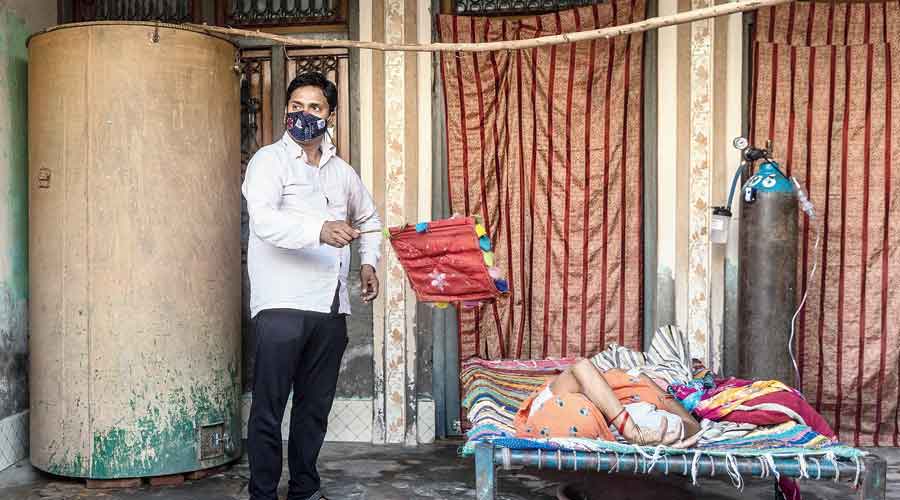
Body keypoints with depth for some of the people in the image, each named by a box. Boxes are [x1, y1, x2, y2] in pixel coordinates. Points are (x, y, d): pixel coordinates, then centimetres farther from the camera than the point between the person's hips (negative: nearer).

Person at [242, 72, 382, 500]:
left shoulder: (342, 171, 19)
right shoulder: (269, 160, 0)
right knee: (269, 408, -4)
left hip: (331, 305, 6)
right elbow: (264, 219, -18)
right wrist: (319, 230, -34)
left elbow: (369, 219, 34)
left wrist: (369, 262, 16)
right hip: (282, 304, -6)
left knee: (316, 407, 12)